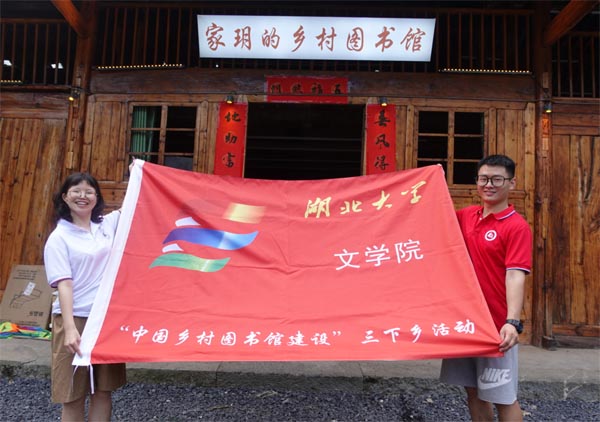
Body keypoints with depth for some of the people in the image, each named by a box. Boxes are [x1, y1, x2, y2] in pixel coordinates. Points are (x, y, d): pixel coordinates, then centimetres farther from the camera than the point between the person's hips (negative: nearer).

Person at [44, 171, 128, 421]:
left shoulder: (107, 224, 8)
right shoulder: (59, 237, -5)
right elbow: (63, 284, -14)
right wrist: (69, 328, -21)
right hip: (76, 320, -4)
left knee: (104, 390, 12)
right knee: (73, 396, 6)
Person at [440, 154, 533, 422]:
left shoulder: (517, 226, -12)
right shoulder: (465, 216, 4)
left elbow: (515, 276, -21)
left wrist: (512, 322, -32)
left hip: (496, 325, -5)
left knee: (503, 398, 7)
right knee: (473, 391, 17)